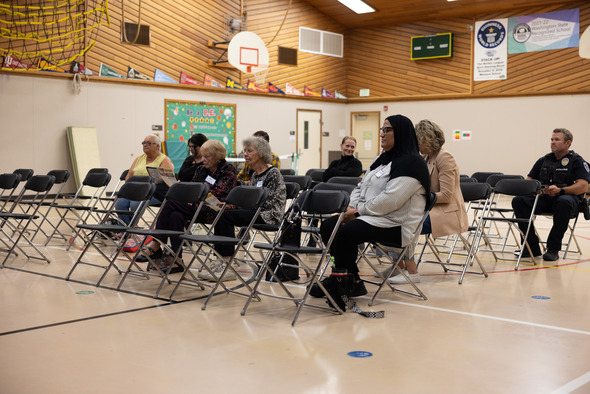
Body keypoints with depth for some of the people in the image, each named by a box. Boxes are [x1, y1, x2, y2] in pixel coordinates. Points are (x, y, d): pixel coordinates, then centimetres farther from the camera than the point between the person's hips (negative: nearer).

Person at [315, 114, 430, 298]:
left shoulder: (411, 164, -12)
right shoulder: (383, 159, 20)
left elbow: (389, 201, -22)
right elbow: (361, 187, 21)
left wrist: (358, 211, -15)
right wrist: (351, 207, 1)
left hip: (395, 224, -10)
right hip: (372, 216, 10)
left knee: (346, 232, -31)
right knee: (328, 225, -8)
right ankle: (351, 281, -6)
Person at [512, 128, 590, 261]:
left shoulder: (577, 161, 5)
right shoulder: (543, 160, 19)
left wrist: (560, 190, -24)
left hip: (566, 197, -4)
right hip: (544, 199, 4)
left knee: (564, 202, -41)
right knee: (518, 201, -22)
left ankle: (553, 248, -30)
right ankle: (532, 247, -21)